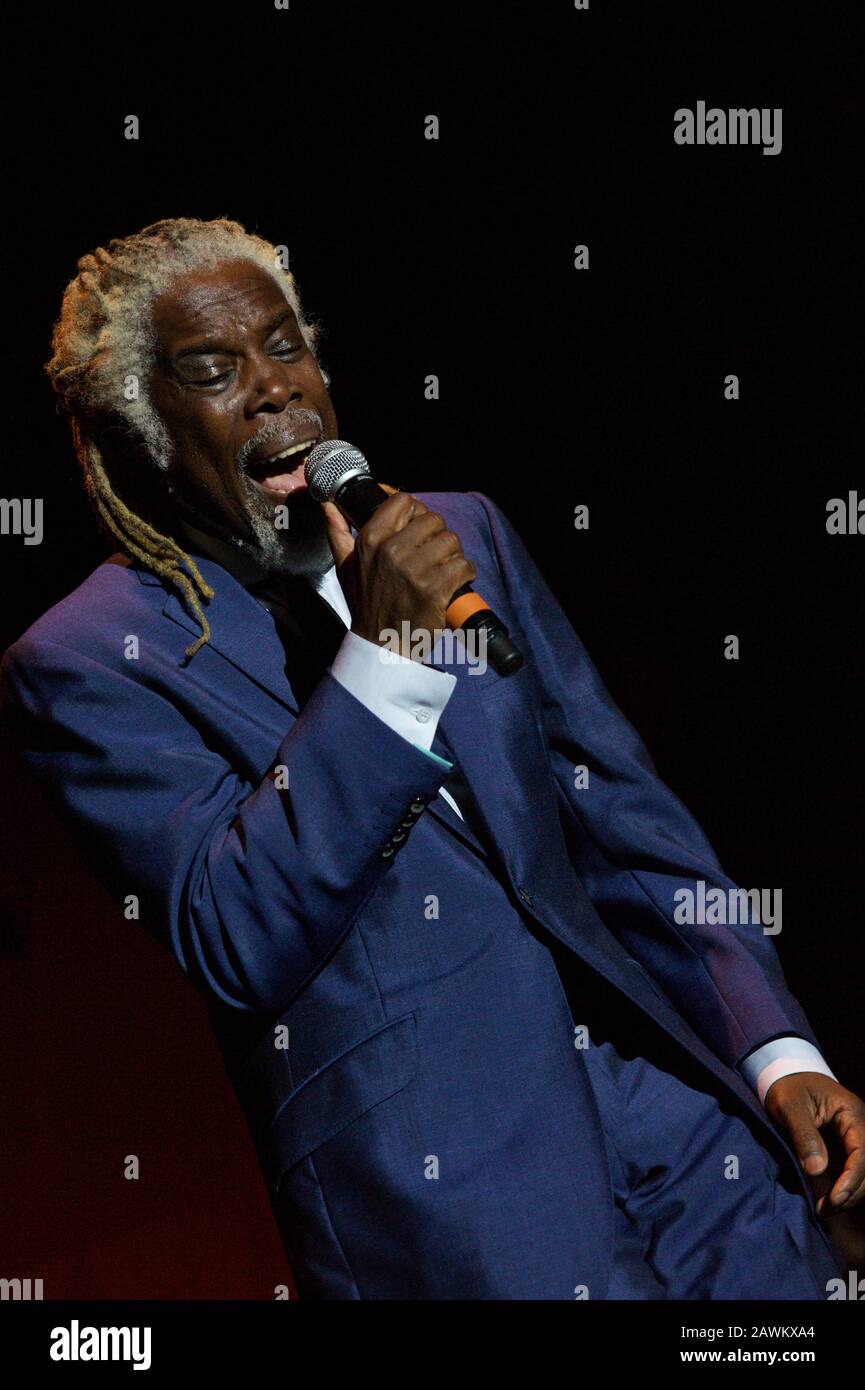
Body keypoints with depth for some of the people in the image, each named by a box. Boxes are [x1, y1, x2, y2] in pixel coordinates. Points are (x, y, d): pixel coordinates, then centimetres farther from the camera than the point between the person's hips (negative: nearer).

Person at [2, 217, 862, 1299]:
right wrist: (381, 657, -21)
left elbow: (626, 819, 13)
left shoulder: (465, 533, 12)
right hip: (437, 1185, -5)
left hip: (667, 1081, 5)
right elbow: (238, 949, -15)